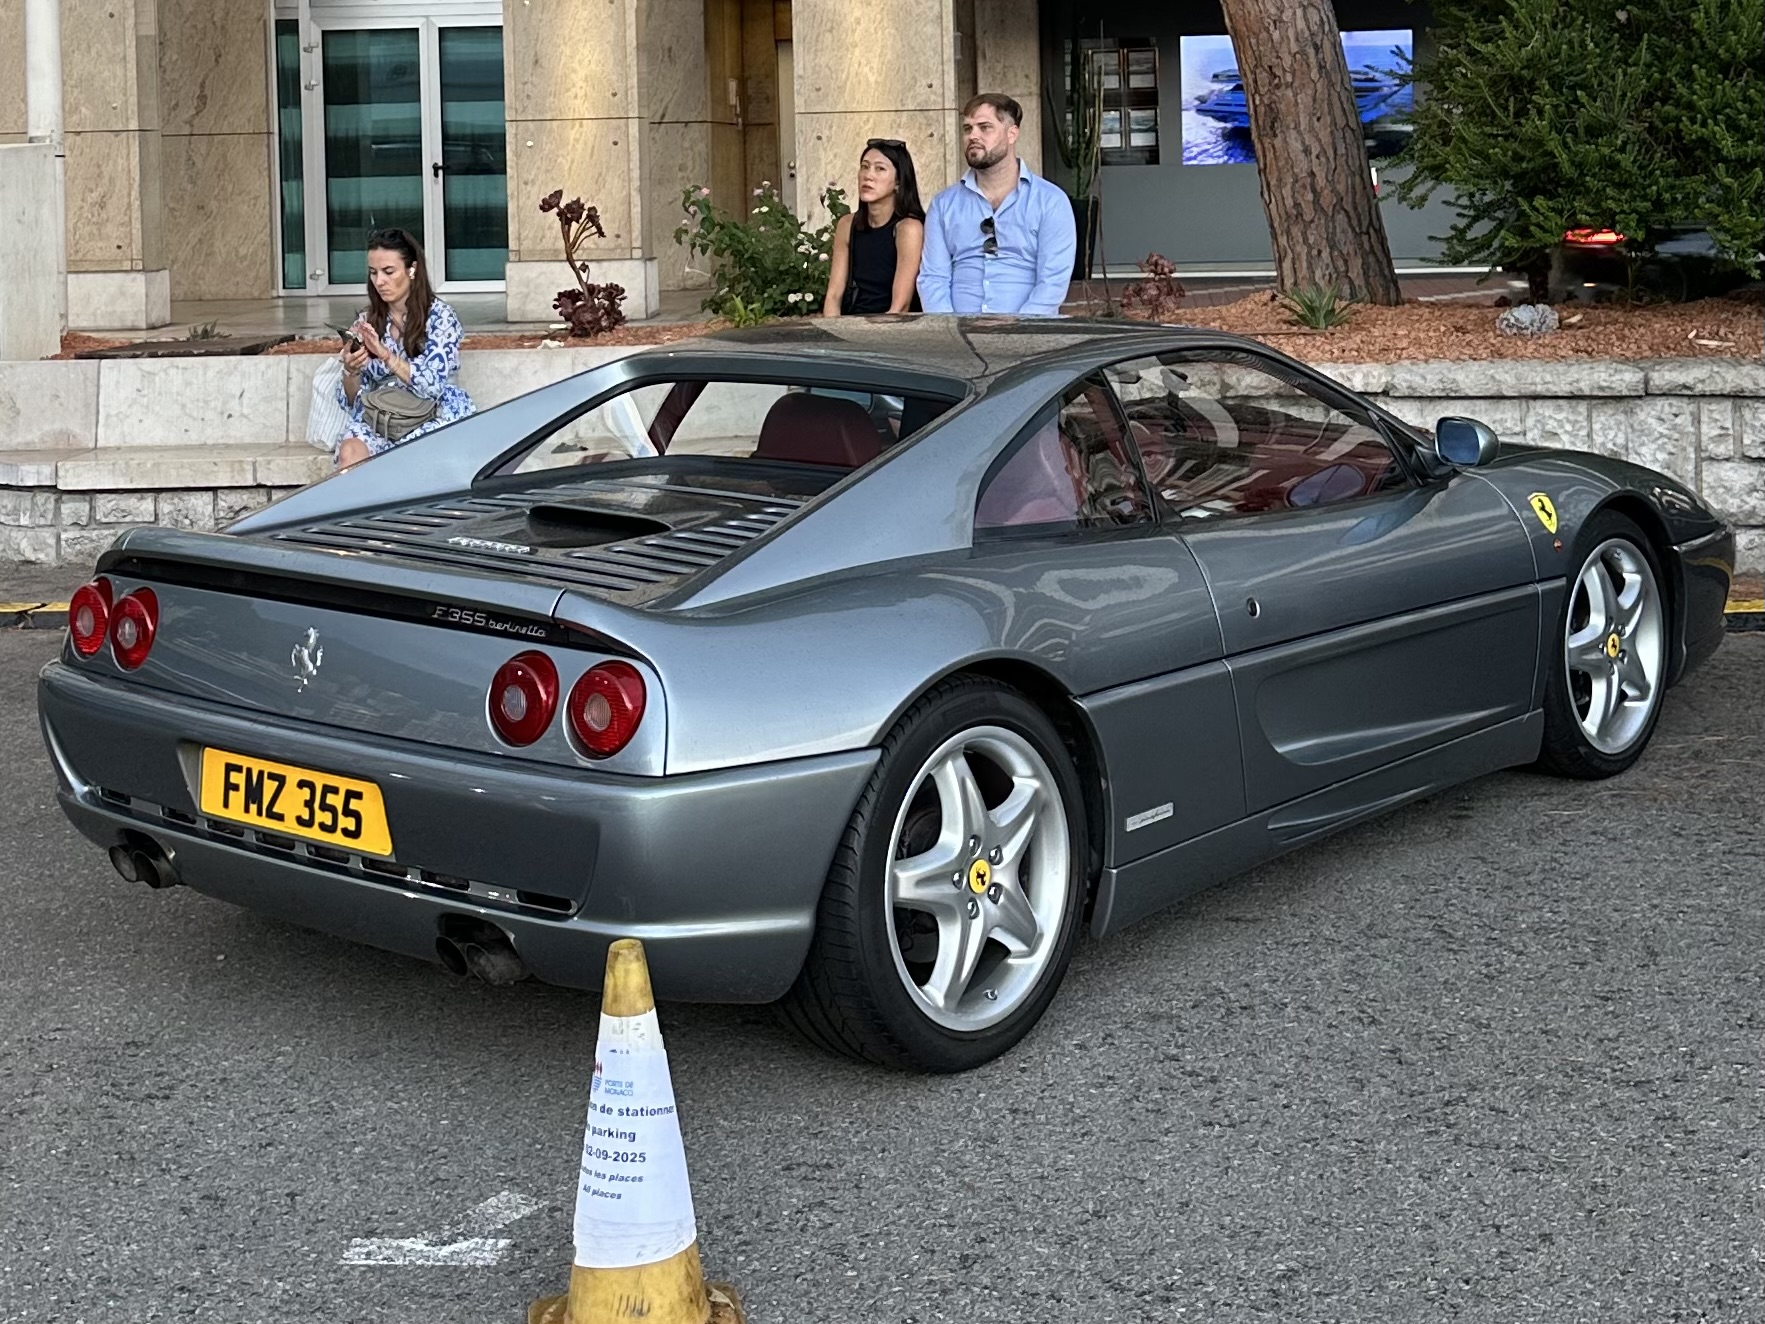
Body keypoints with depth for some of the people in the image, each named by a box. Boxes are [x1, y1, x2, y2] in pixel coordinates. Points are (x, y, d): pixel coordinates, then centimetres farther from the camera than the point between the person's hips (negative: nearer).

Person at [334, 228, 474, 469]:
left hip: (433, 420, -3)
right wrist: (351, 372, -13)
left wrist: (386, 355, -23)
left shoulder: (439, 317, -1)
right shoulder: (367, 323, 10)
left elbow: (432, 385, -12)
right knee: (350, 451, -30)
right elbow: (351, 401, 9)